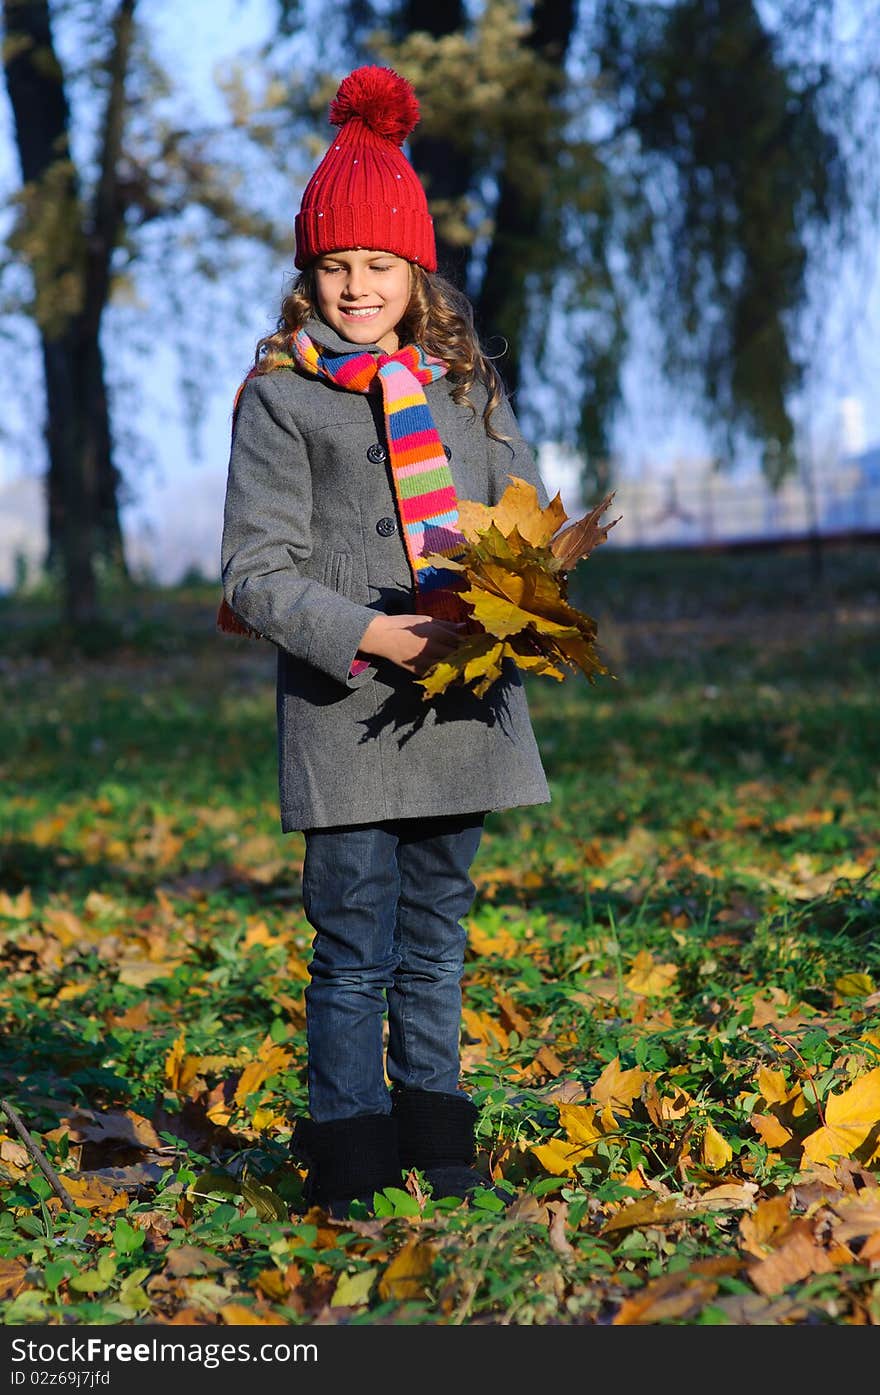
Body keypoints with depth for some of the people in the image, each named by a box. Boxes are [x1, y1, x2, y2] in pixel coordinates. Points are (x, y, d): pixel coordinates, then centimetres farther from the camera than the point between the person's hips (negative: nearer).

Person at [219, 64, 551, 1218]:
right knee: (355, 947, -2)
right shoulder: (280, 396, -1)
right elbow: (259, 572, -5)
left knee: (436, 937, 13)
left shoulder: (465, 385, 12)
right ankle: (353, 1172, 10)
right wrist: (365, 634, -19)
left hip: (462, 700, 4)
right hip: (344, 711, -4)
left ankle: (437, 1151, 24)